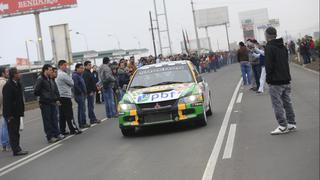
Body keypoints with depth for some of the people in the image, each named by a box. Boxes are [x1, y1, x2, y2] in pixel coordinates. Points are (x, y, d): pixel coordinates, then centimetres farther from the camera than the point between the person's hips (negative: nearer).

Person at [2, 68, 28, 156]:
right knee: (13, 133, -3)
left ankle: (17, 149, 23)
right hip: (11, 114, -9)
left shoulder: (17, 84, 11)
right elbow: (7, 101, -20)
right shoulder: (8, 86, -18)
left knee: (15, 132, 15)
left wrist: (21, 111, 15)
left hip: (16, 113, 9)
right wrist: (9, 115, -21)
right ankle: (16, 150, 0)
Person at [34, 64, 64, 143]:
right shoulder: (40, 79, -13)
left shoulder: (50, 79, 11)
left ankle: (57, 134, 19)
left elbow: (55, 90, 16)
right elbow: (36, 91, -16)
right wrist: (43, 96, -5)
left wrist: (57, 99, 8)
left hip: (52, 103, 7)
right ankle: (50, 137, 4)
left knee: (54, 119, 11)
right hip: (45, 103, -7)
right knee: (47, 120, 0)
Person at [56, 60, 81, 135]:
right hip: (65, 96, -9)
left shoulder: (57, 75, 14)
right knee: (69, 114, -5)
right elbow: (72, 83, -9)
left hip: (60, 97, 9)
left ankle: (62, 130, 12)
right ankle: (73, 129, -2)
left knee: (62, 115, 10)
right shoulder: (63, 75, -15)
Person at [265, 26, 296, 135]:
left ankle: (283, 126, -4)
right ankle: (291, 124, 17)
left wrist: (269, 78, -6)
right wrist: (286, 76, 17)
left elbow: (269, 65, -17)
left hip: (275, 82, -8)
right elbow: (286, 62, 16)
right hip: (286, 80, 8)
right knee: (287, 102, 13)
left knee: (277, 104, -4)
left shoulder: (269, 47, -12)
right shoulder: (283, 47, 12)